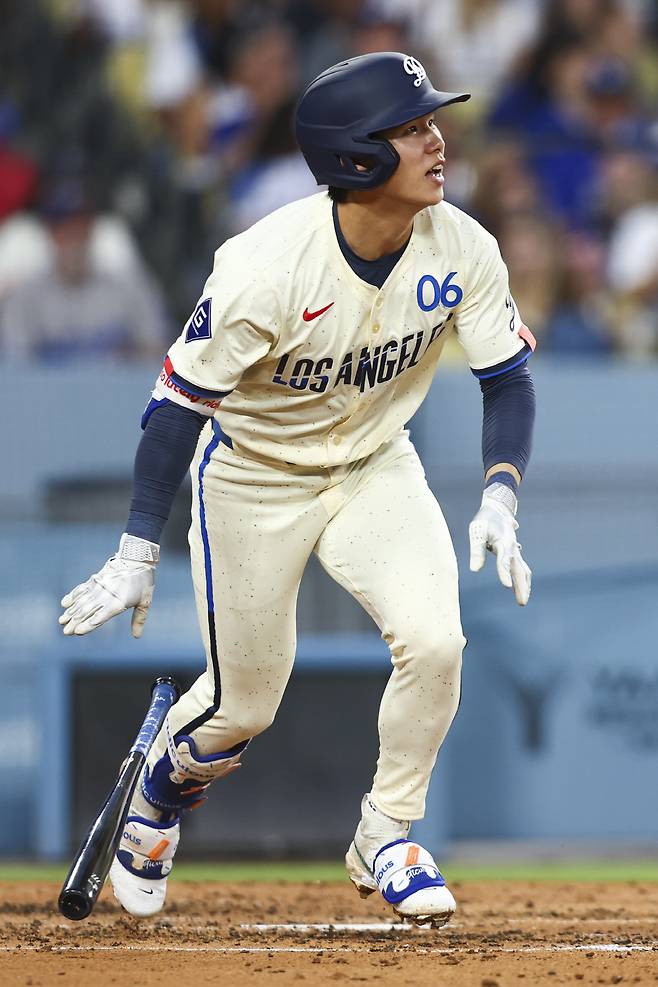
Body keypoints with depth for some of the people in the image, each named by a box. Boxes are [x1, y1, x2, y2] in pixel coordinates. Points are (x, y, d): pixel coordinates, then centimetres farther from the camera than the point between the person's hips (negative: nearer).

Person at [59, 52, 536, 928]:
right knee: (243, 708, 4)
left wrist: (499, 502, -23)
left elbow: (508, 381, -6)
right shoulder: (267, 266, -31)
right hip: (253, 478, -3)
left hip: (375, 468, 3)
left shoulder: (462, 251, -18)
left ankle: (385, 838, 3)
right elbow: (181, 397, -23)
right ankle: (154, 807, 39)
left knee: (435, 641, -20)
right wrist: (137, 557, -23)